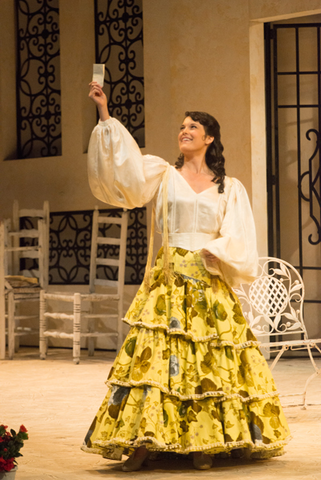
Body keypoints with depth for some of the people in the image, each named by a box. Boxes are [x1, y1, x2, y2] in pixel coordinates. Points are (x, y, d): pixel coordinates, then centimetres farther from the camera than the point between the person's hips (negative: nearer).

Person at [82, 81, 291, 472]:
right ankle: (141, 442, -9)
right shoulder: (162, 175, 9)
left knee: (209, 361, -2)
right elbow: (125, 163, -8)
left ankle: (204, 443, 5)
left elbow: (240, 243, 6)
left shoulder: (230, 188, 11)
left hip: (210, 283, 1)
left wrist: (215, 252, -13)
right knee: (154, 354, -11)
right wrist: (105, 116, -17)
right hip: (169, 279, -1)